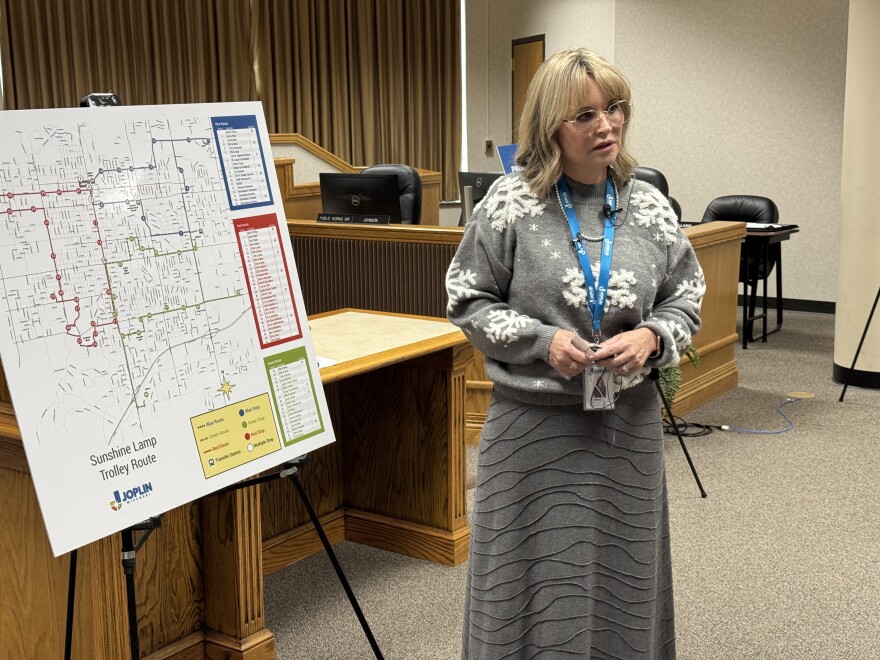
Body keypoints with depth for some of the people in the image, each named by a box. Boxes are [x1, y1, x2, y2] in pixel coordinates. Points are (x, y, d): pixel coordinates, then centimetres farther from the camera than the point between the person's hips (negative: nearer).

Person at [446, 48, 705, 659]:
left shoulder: (648, 206, 2)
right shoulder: (511, 203, -7)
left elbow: (686, 299, 10)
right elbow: (468, 300, -2)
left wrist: (651, 337, -11)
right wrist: (542, 341, -16)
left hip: (628, 424, 3)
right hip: (534, 424, -3)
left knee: (622, 575, 15)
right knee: (534, 581, 6)